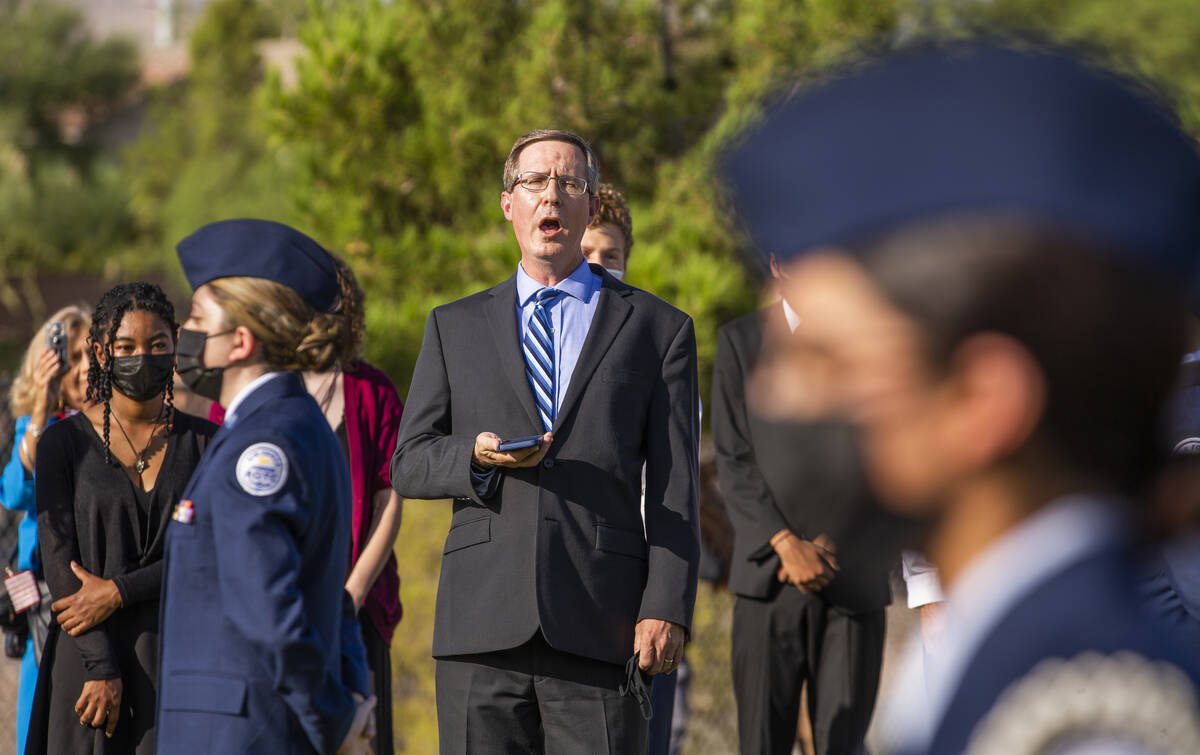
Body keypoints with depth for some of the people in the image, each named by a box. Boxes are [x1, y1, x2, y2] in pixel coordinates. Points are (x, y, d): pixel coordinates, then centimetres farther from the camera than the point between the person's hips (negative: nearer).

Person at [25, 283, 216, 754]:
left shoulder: (203, 442, 7)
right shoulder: (64, 443, 2)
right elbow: (58, 561, -4)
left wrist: (119, 591, -13)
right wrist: (101, 666, -13)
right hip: (89, 652, -1)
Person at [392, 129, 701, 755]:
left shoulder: (656, 328, 13)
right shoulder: (455, 326, 18)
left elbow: (673, 488, 6)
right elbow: (407, 465, 14)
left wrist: (666, 609, -6)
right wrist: (477, 457, -8)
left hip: (601, 628, -2)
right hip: (483, 624, 2)